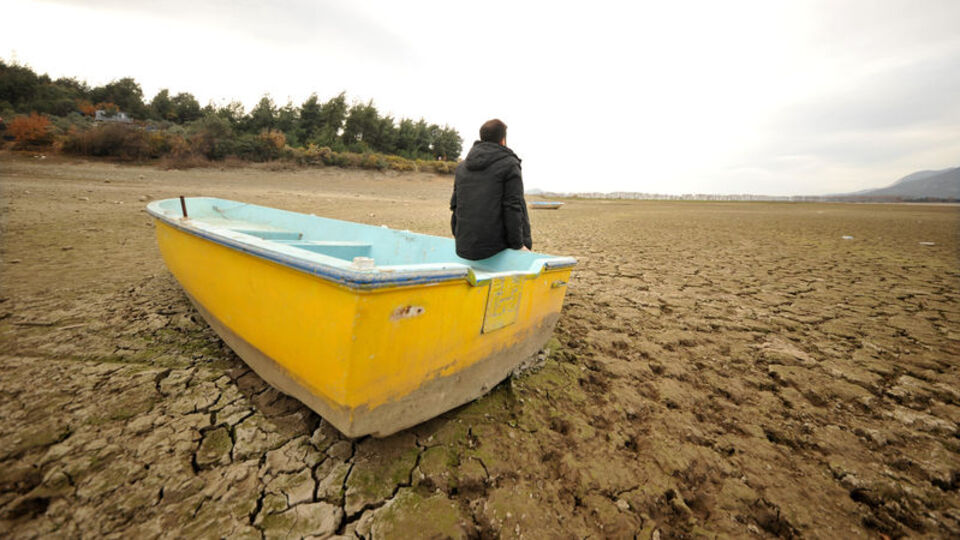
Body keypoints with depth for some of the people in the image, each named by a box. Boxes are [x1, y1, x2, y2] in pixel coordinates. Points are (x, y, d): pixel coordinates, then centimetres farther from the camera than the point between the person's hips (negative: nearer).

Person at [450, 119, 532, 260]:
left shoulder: (461, 167, 14)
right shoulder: (509, 165, -4)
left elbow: (455, 205, 14)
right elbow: (513, 207, -11)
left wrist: (459, 238, 20)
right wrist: (518, 245, -7)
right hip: (494, 247, -7)